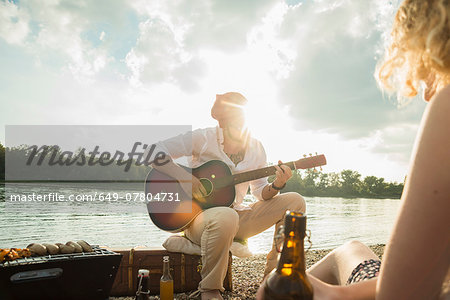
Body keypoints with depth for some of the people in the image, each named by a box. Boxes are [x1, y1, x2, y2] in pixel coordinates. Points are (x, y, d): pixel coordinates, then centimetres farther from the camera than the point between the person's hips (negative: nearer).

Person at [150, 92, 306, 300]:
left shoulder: (255, 148, 6)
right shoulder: (203, 139, -10)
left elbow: (261, 193, 9)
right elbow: (154, 151, -14)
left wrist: (276, 185, -13)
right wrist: (184, 178, -25)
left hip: (237, 215, 6)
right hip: (197, 215, -6)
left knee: (295, 201, -7)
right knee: (226, 218, -43)